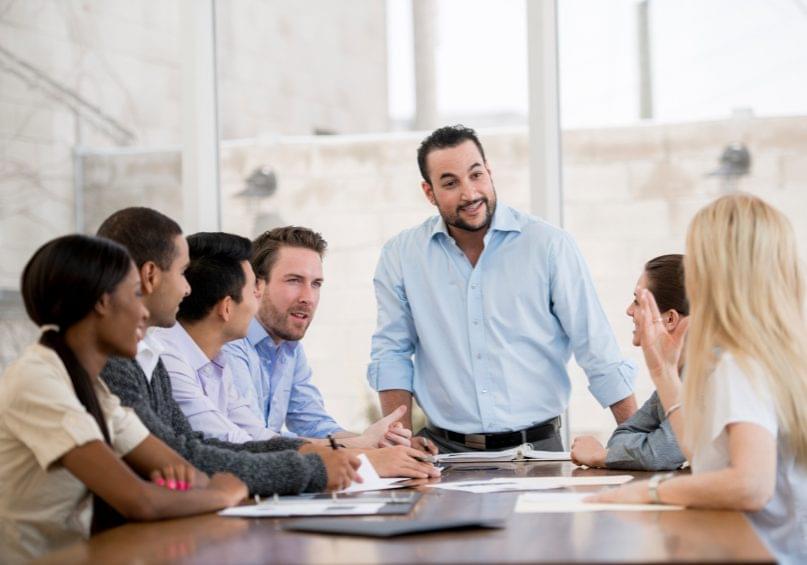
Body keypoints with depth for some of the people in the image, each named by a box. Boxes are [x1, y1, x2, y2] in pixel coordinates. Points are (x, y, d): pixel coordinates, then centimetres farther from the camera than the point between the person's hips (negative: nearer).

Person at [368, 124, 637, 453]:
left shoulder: (549, 245, 0)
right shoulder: (400, 256, 4)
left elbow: (598, 353, 1)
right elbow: (391, 354, 9)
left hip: (536, 448, -1)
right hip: (446, 450, 1)